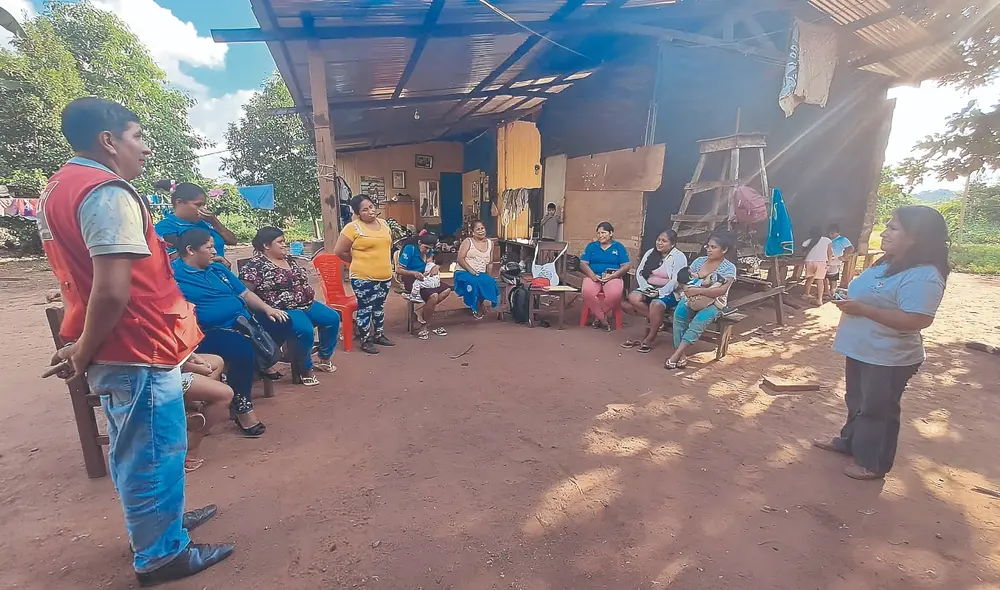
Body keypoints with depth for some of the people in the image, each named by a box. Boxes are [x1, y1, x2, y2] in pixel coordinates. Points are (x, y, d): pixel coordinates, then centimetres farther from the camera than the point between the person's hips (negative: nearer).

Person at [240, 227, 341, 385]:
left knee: (332, 318, -3)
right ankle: (306, 370, -9)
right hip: (283, 310, -8)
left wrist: (309, 295, 13)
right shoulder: (255, 265, -10)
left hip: (305, 304, 9)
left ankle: (325, 359, 15)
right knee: (305, 329, -32)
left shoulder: (288, 259, 14)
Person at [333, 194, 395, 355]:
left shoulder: (383, 223, 8)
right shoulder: (352, 227, -11)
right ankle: (366, 341, 17)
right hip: (363, 278, -6)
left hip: (385, 276, 6)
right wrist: (359, 261, 1)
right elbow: (339, 252, -8)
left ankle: (379, 335, 33)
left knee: (379, 307, 18)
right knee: (365, 309, 4)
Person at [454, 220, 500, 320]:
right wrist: (471, 270, -19)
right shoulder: (467, 242, 0)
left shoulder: (490, 243, 13)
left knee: (490, 282, -30)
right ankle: (476, 307, -16)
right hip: (465, 272, -3)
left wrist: (488, 275, -2)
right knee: (473, 282, -37)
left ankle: (482, 308, -13)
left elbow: (490, 263, 14)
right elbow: (460, 259, -8)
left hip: (481, 274, 3)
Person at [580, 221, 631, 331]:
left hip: (613, 277, -1)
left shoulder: (619, 247, 12)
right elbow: (583, 264, 5)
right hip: (593, 276, 1)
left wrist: (611, 276, -14)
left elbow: (626, 266, 2)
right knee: (588, 292, -35)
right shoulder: (591, 246, 15)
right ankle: (603, 318, -15)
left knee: (615, 294, -36)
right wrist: (592, 275, -15)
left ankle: (598, 316, -11)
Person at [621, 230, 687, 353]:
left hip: (669, 292, -5)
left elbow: (676, 281, -15)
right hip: (649, 289, 5)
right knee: (632, 298, -25)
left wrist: (659, 292, -25)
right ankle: (655, 320, -12)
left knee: (656, 304, -36)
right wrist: (646, 288, -11)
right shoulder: (650, 253, 11)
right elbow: (639, 273, 6)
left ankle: (649, 339, -18)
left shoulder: (679, 257, -6)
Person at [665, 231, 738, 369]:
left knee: (698, 322, -35)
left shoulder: (729, 268, -4)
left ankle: (676, 354, -35)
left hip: (713, 303, -3)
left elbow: (721, 291, -17)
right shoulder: (699, 261, 9)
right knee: (679, 313, -30)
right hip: (692, 299, 3)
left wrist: (697, 290, -25)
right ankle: (681, 355, -31)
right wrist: (689, 290, -15)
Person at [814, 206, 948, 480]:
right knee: (857, 401, 23)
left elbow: (916, 320, -30)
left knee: (878, 410, 7)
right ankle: (850, 441, 42)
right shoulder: (888, 263, 7)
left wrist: (862, 309, -29)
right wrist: (849, 300, 4)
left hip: (888, 359, -9)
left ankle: (873, 463, 24)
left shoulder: (923, 276, -23)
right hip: (863, 350, 9)